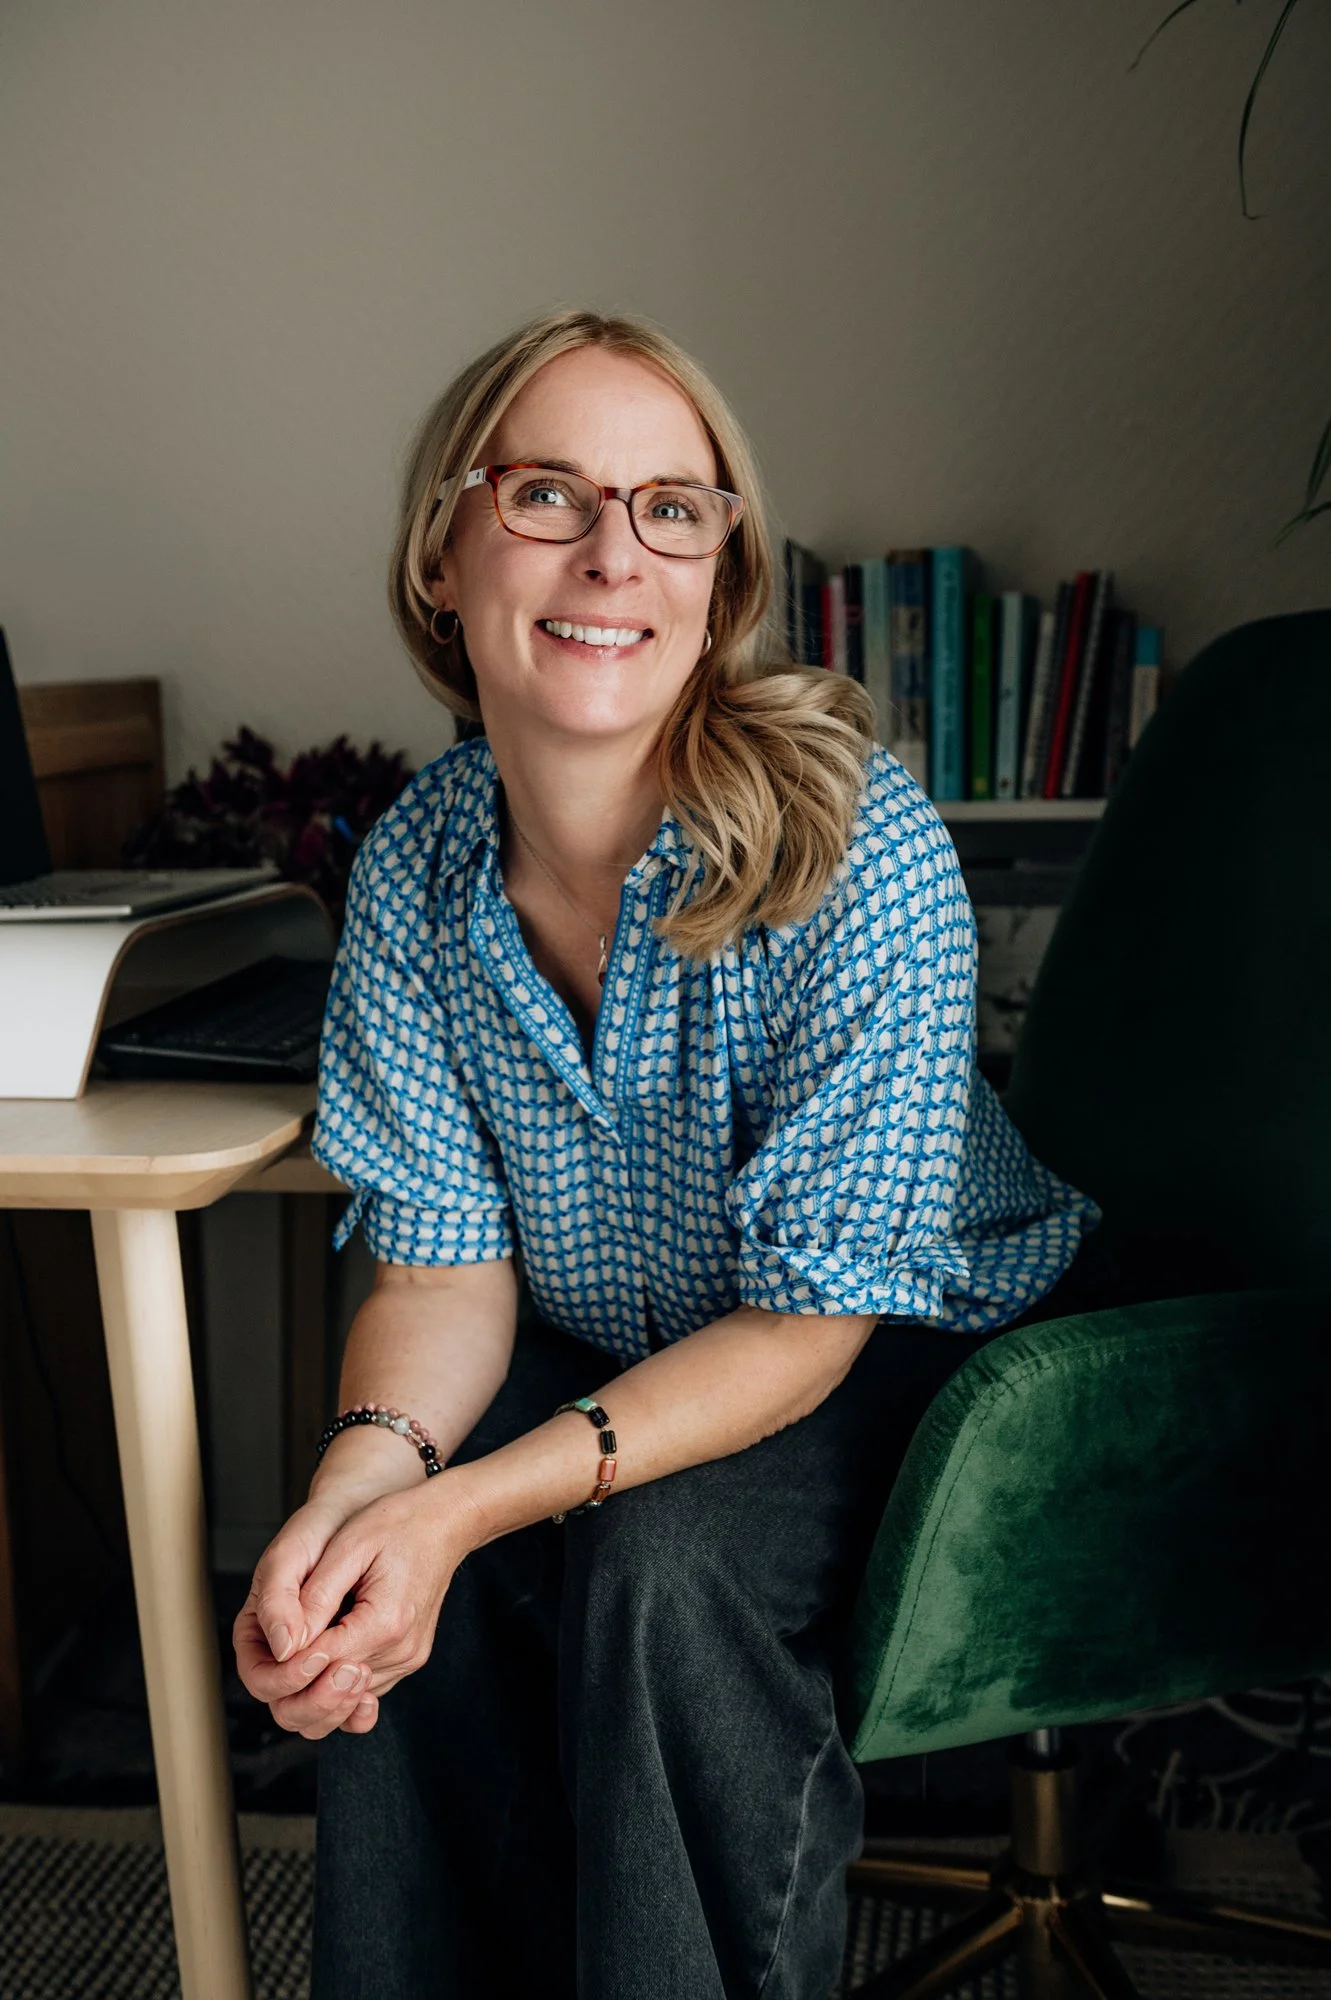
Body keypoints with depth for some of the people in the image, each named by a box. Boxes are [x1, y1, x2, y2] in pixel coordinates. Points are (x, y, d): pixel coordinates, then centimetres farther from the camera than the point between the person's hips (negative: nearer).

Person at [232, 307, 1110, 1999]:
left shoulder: (860, 856, -27)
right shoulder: (414, 868, -11)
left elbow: (810, 1319, -24)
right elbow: (449, 1270, -8)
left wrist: (469, 1508, -34)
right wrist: (356, 1485, -30)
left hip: (920, 1349, -4)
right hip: (617, 1356, 4)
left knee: (662, 1561, -30)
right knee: (362, 1603, -19)